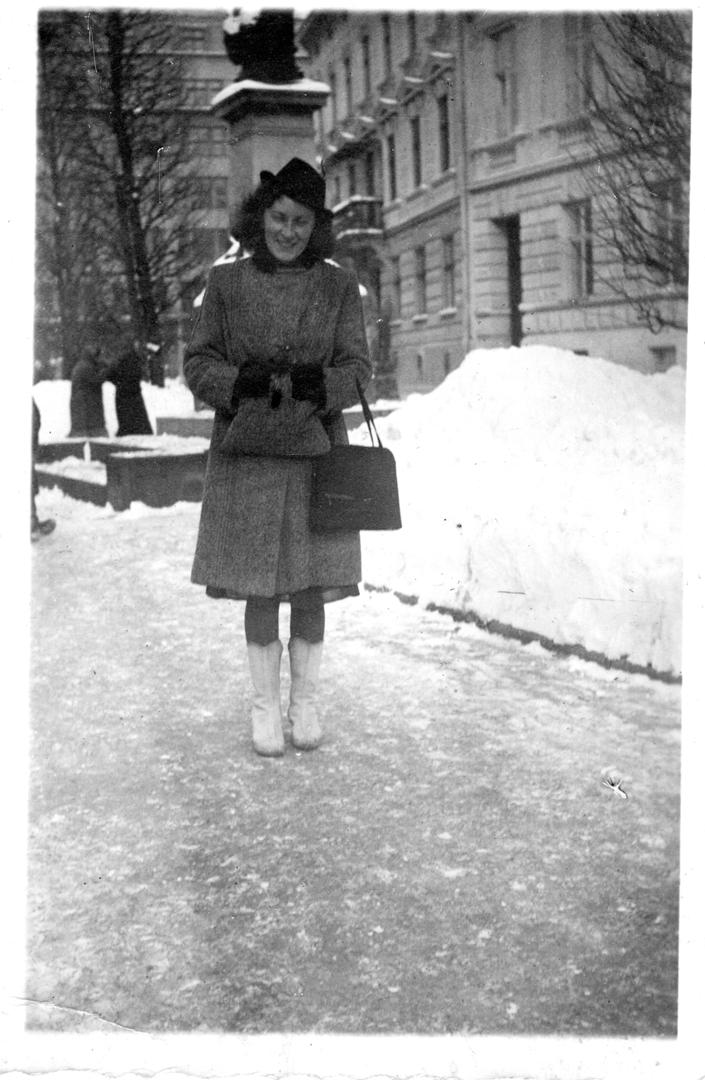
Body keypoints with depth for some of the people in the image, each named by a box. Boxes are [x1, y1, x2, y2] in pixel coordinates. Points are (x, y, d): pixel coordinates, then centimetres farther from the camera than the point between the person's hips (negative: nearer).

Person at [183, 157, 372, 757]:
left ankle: (305, 701, 22)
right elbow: (197, 364, 3)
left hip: (316, 453, 1)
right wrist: (240, 381, -18)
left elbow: (357, 367, 2)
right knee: (260, 589, 3)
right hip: (247, 456, 0)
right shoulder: (226, 282, 4)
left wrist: (321, 382, -20)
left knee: (311, 587, 5)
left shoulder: (338, 285, 5)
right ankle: (265, 705, 18)